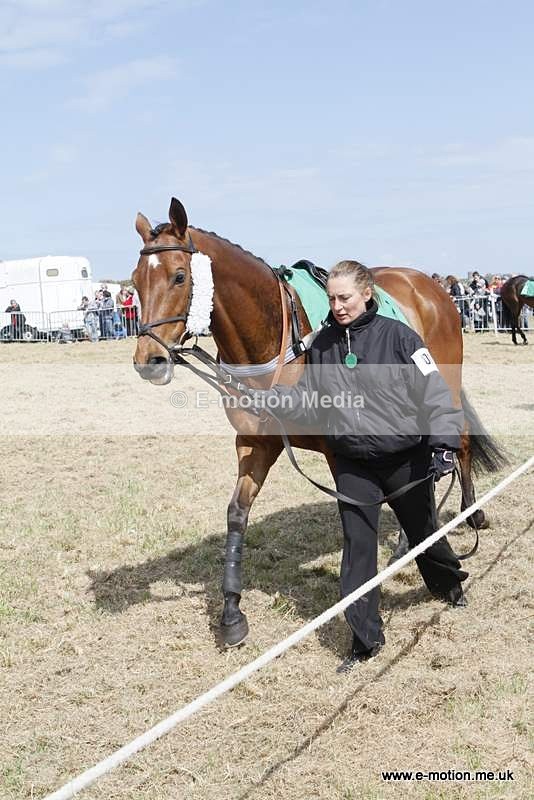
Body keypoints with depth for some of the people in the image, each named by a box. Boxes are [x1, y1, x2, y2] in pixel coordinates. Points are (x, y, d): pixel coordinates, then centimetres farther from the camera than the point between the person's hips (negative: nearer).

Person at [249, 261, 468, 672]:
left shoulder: (396, 336, -12)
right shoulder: (322, 345, 0)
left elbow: (433, 391, -12)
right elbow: (307, 402, 4)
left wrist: (444, 443, -22)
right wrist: (268, 398, -12)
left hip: (406, 458, -2)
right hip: (353, 464, 2)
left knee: (422, 530, 19)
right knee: (358, 546, 0)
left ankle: (450, 582, 52)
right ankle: (366, 638, 12)